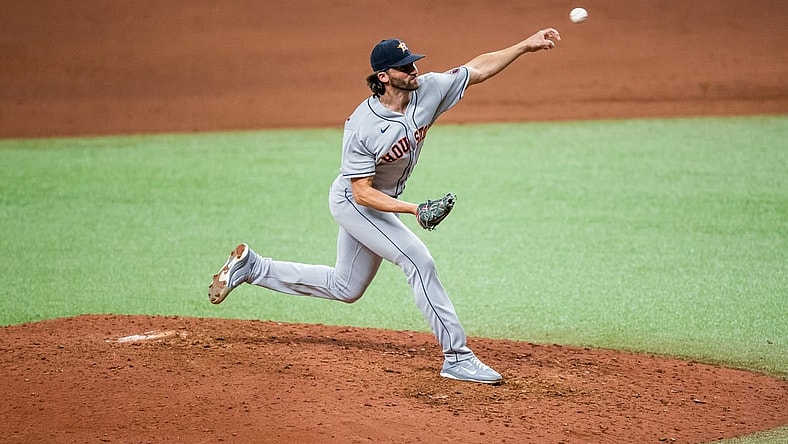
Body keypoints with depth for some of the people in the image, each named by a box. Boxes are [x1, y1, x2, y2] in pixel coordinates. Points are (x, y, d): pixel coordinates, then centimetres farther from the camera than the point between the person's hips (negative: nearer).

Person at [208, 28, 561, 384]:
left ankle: (250, 267, 29)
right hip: (353, 201, -8)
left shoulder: (428, 91, -15)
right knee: (419, 261, -20)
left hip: (381, 202, 8)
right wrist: (414, 209, -37)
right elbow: (362, 192, -27)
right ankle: (457, 358, -14)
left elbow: (479, 68, -9)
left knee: (345, 289, 20)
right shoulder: (361, 127, -30)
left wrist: (526, 45, -18)